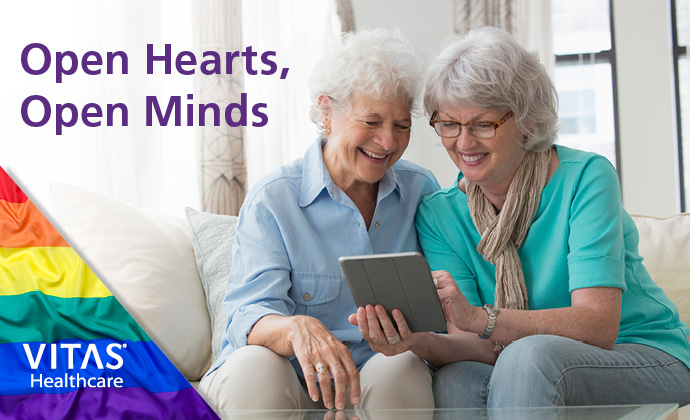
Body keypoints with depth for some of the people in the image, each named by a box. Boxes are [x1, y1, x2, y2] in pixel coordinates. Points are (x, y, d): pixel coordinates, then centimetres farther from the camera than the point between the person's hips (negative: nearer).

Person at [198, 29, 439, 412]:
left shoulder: (422, 190, 8)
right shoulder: (273, 199, -3)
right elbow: (249, 317, -14)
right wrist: (296, 328, -39)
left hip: (383, 391, 2)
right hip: (285, 383, -1)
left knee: (400, 367, -31)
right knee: (254, 364, -34)